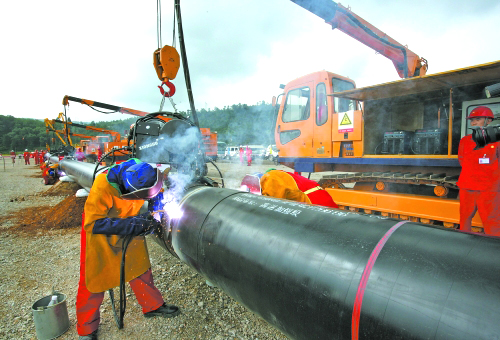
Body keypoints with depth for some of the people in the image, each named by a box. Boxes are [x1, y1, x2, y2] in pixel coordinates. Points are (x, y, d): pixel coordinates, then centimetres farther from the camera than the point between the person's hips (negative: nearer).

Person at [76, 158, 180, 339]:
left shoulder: (140, 174, -24)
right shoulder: (103, 187, -39)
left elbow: (157, 191, -3)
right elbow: (93, 224, -34)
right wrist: (133, 224, -37)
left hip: (129, 230, 4)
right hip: (100, 235, -4)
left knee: (139, 267, 13)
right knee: (93, 278, 7)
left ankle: (153, 306, 33)